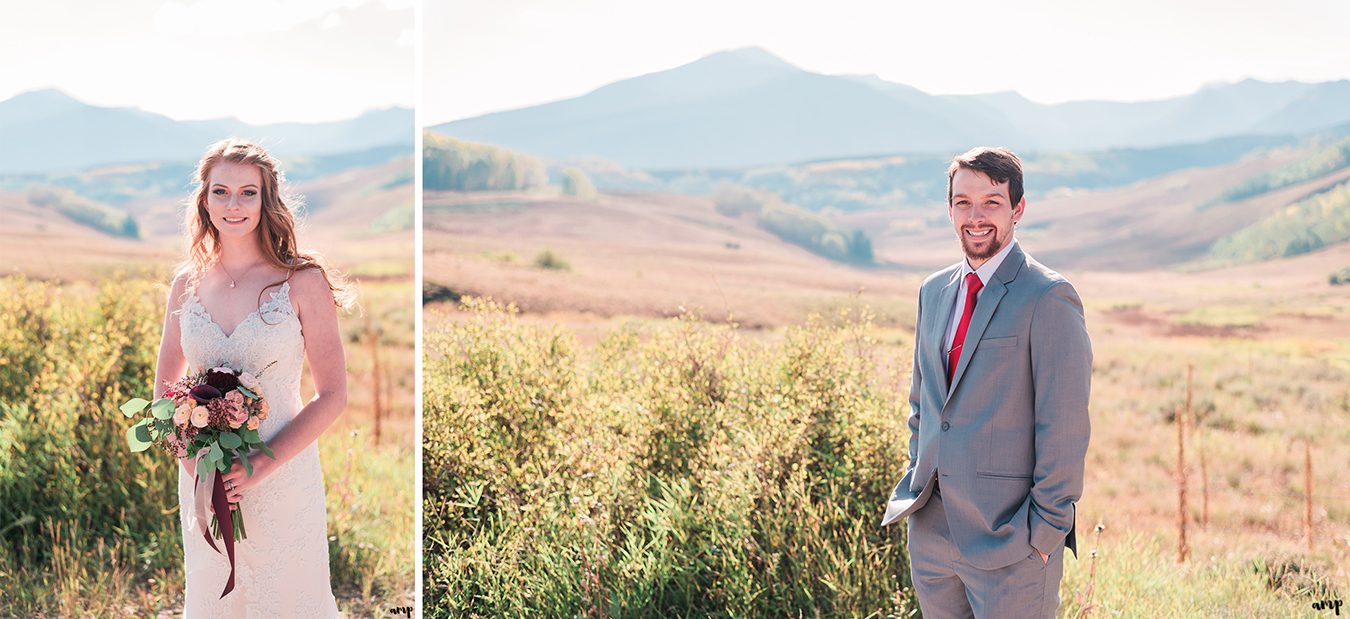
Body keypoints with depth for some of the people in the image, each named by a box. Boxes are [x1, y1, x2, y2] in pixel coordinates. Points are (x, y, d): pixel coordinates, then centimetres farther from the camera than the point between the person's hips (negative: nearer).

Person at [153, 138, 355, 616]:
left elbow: (332, 397, -9)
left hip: (282, 479, -3)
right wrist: (192, 458, -8)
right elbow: (164, 390, 10)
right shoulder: (188, 283, 4)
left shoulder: (302, 282, -7)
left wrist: (262, 466, -18)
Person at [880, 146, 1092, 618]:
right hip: (932, 529, 7)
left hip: (1007, 538, -7)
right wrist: (920, 478, 14)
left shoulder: (1048, 298, -11)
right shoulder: (934, 292, 12)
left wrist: (1046, 530, -13)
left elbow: (1064, 425, -13)